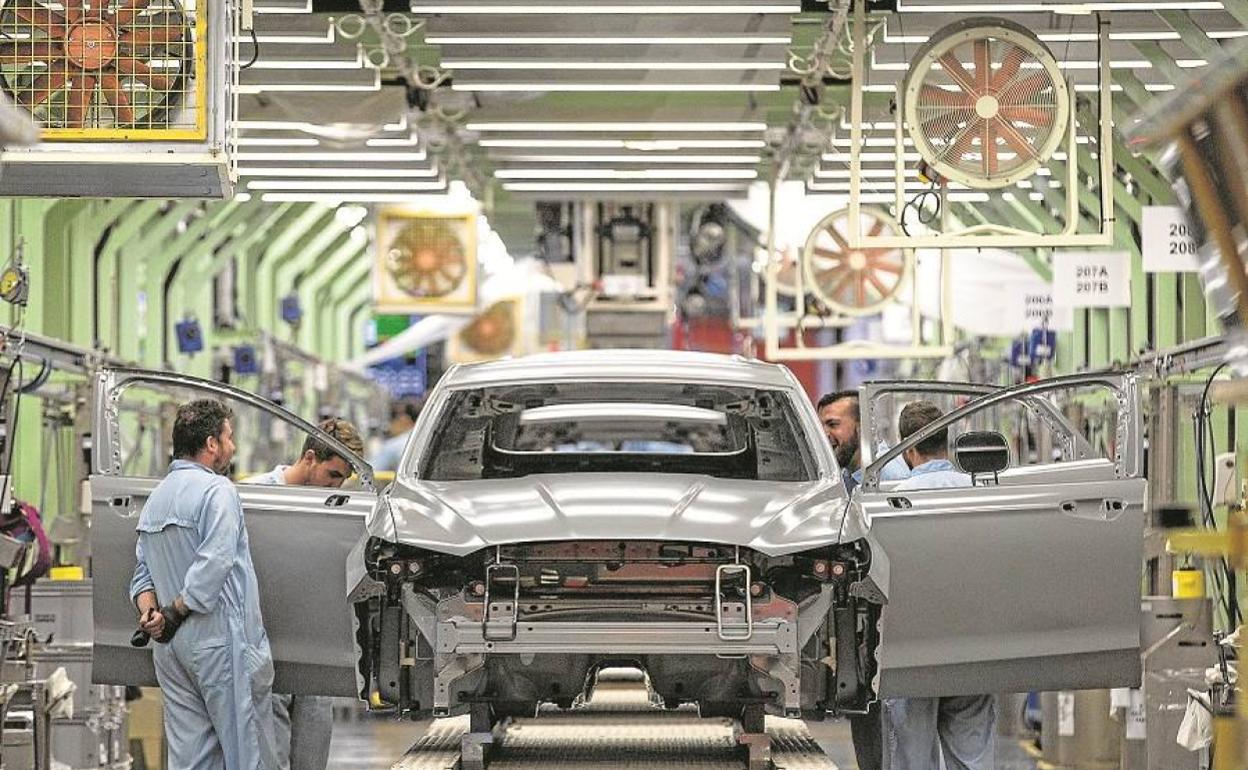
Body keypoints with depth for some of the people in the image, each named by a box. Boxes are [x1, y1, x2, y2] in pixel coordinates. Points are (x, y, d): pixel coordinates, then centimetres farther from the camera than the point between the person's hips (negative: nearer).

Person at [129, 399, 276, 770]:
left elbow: (143, 572, 16)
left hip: (170, 647, 8)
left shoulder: (156, 497, 18)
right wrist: (175, 613, -12)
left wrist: (149, 611, 0)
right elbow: (214, 563, -21)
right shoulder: (216, 489, -10)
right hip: (219, 641, -8)